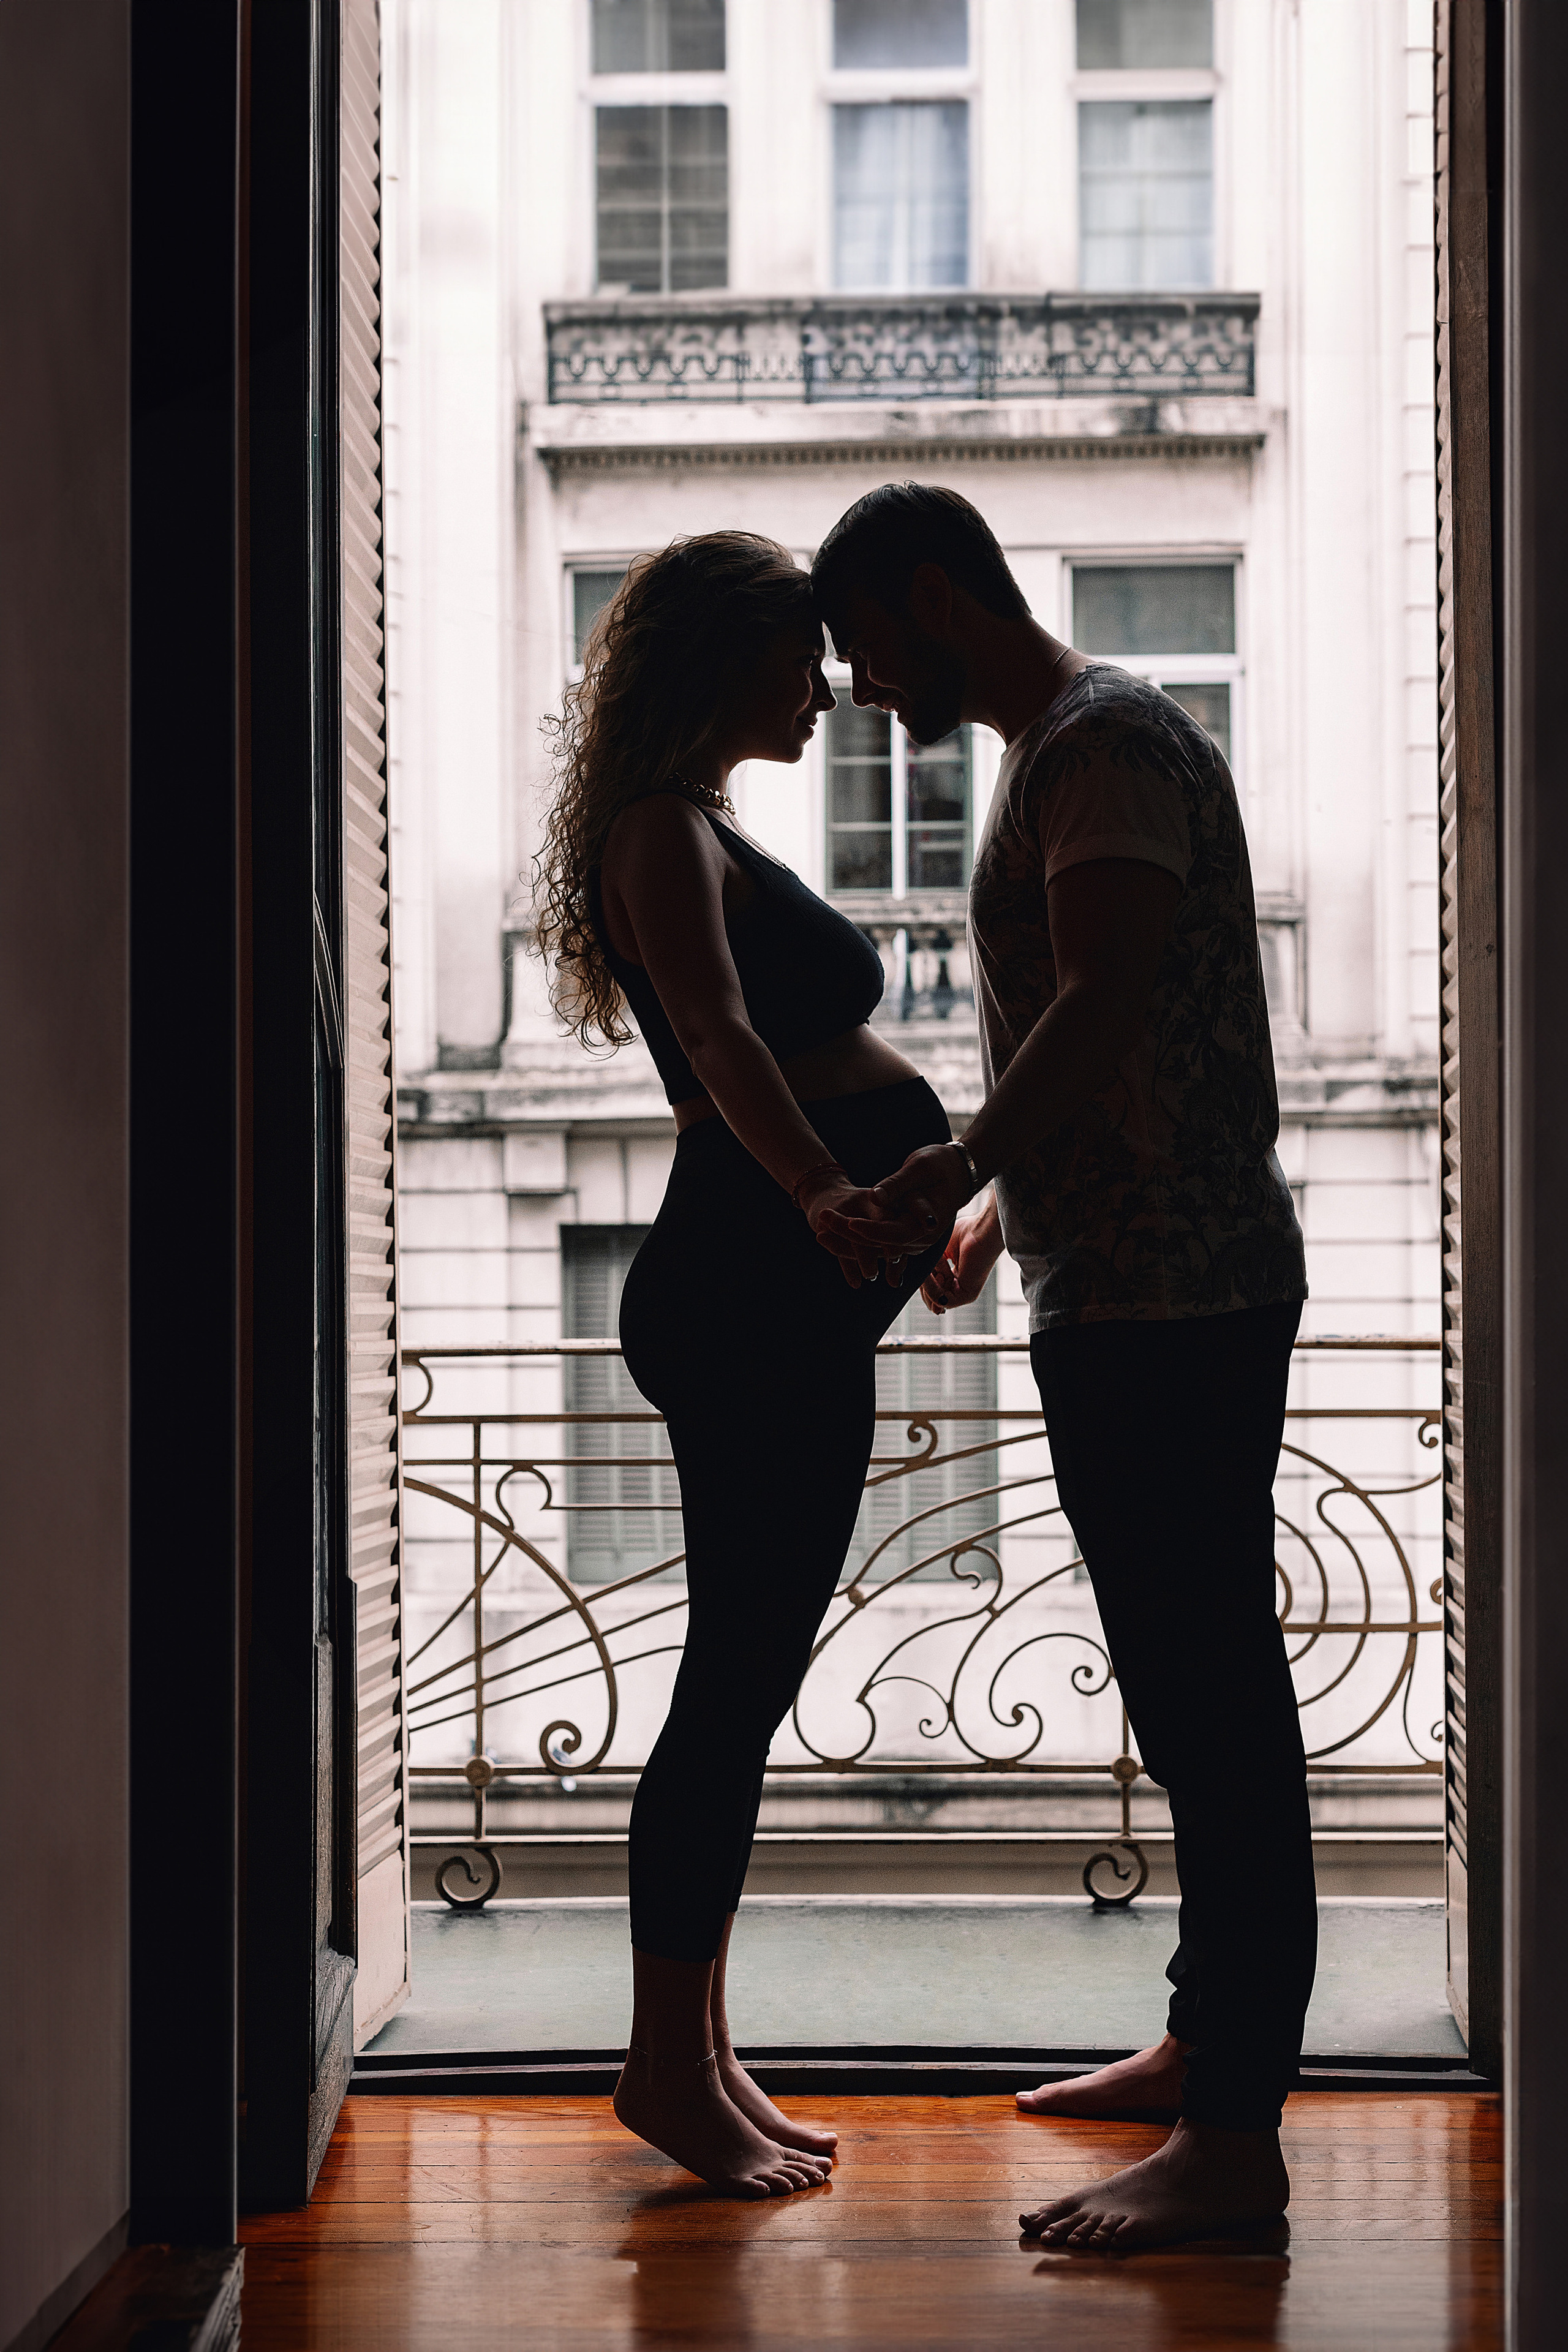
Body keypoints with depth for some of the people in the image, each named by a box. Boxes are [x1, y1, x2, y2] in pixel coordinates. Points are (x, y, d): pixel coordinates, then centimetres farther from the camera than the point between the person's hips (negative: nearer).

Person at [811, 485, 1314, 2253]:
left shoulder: (1107, 738, -11)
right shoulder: (1056, 751, 21)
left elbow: (1104, 1009, -24)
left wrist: (950, 1175, -26)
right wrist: (992, 1207, 27)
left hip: (1172, 1296, -11)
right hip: (1125, 1291, 11)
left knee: (1207, 1694, -9)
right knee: (1192, 1688, 16)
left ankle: (1232, 2141, -6)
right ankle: (1209, 2047, 28)